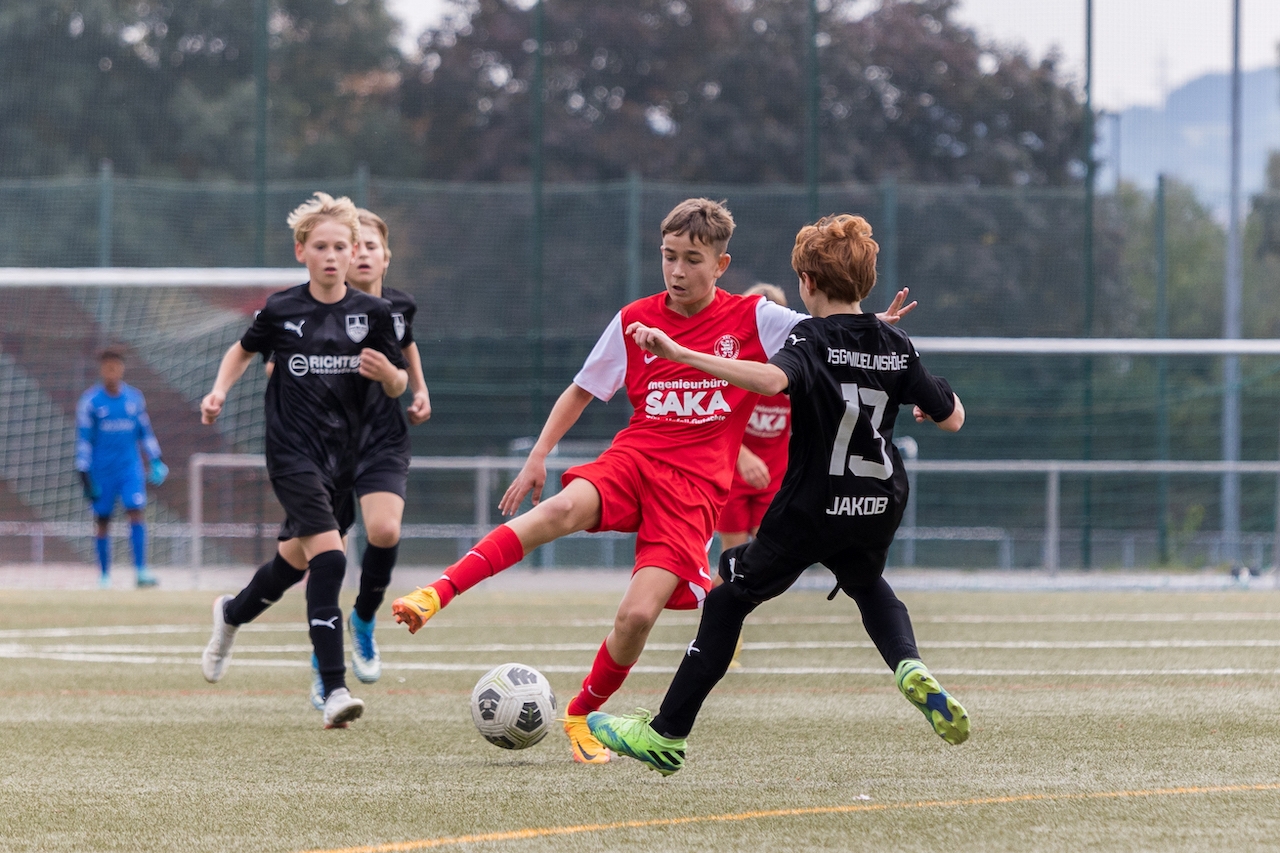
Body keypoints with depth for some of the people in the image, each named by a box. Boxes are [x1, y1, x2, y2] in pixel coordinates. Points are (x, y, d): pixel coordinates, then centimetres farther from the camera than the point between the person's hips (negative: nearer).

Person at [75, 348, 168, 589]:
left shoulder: (135, 398, 6)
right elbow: (83, 440, -4)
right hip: (102, 469, -2)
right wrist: (85, 476, -8)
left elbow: (145, 431, 16)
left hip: (130, 467, 2)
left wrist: (155, 461, 13)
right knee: (102, 521, 4)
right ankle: (104, 576, 15)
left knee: (137, 511, -14)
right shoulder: (90, 401, -4)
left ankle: (140, 570, -17)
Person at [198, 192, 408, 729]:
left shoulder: (372, 313, 1)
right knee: (329, 557, -21)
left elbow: (398, 387, 7)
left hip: (346, 457, 4)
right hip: (293, 452, -4)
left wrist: (388, 373, -16)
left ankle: (232, 614, 51)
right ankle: (334, 690, -22)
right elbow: (245, 349, 17)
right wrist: (220, 390, 1)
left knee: (295, 560, 18)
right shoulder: (282, 310, -3)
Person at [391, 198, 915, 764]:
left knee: (637, 617, -15)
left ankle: (581, 716, 12)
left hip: (695, 487, -1)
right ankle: (435, 596, -41)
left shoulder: (753, 320, 2)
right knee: (562, 510, -34)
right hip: (634, 458, 1)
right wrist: (538, 456, 7)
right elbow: (581, 391, 17)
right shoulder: (634, 321, 8)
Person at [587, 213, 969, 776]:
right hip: (880, 507, 5)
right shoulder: (895, 348, 0)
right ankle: (910, 667, 5)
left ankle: (667, 736, 10)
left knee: (731, 596, 9)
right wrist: (928, 402, 28)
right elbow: (952, 418, 4)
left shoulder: (812, 339, -15)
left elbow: (775, 379, -38)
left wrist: (681, 354, -42)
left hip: (811, 509, -5)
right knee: (867, 583, 35)